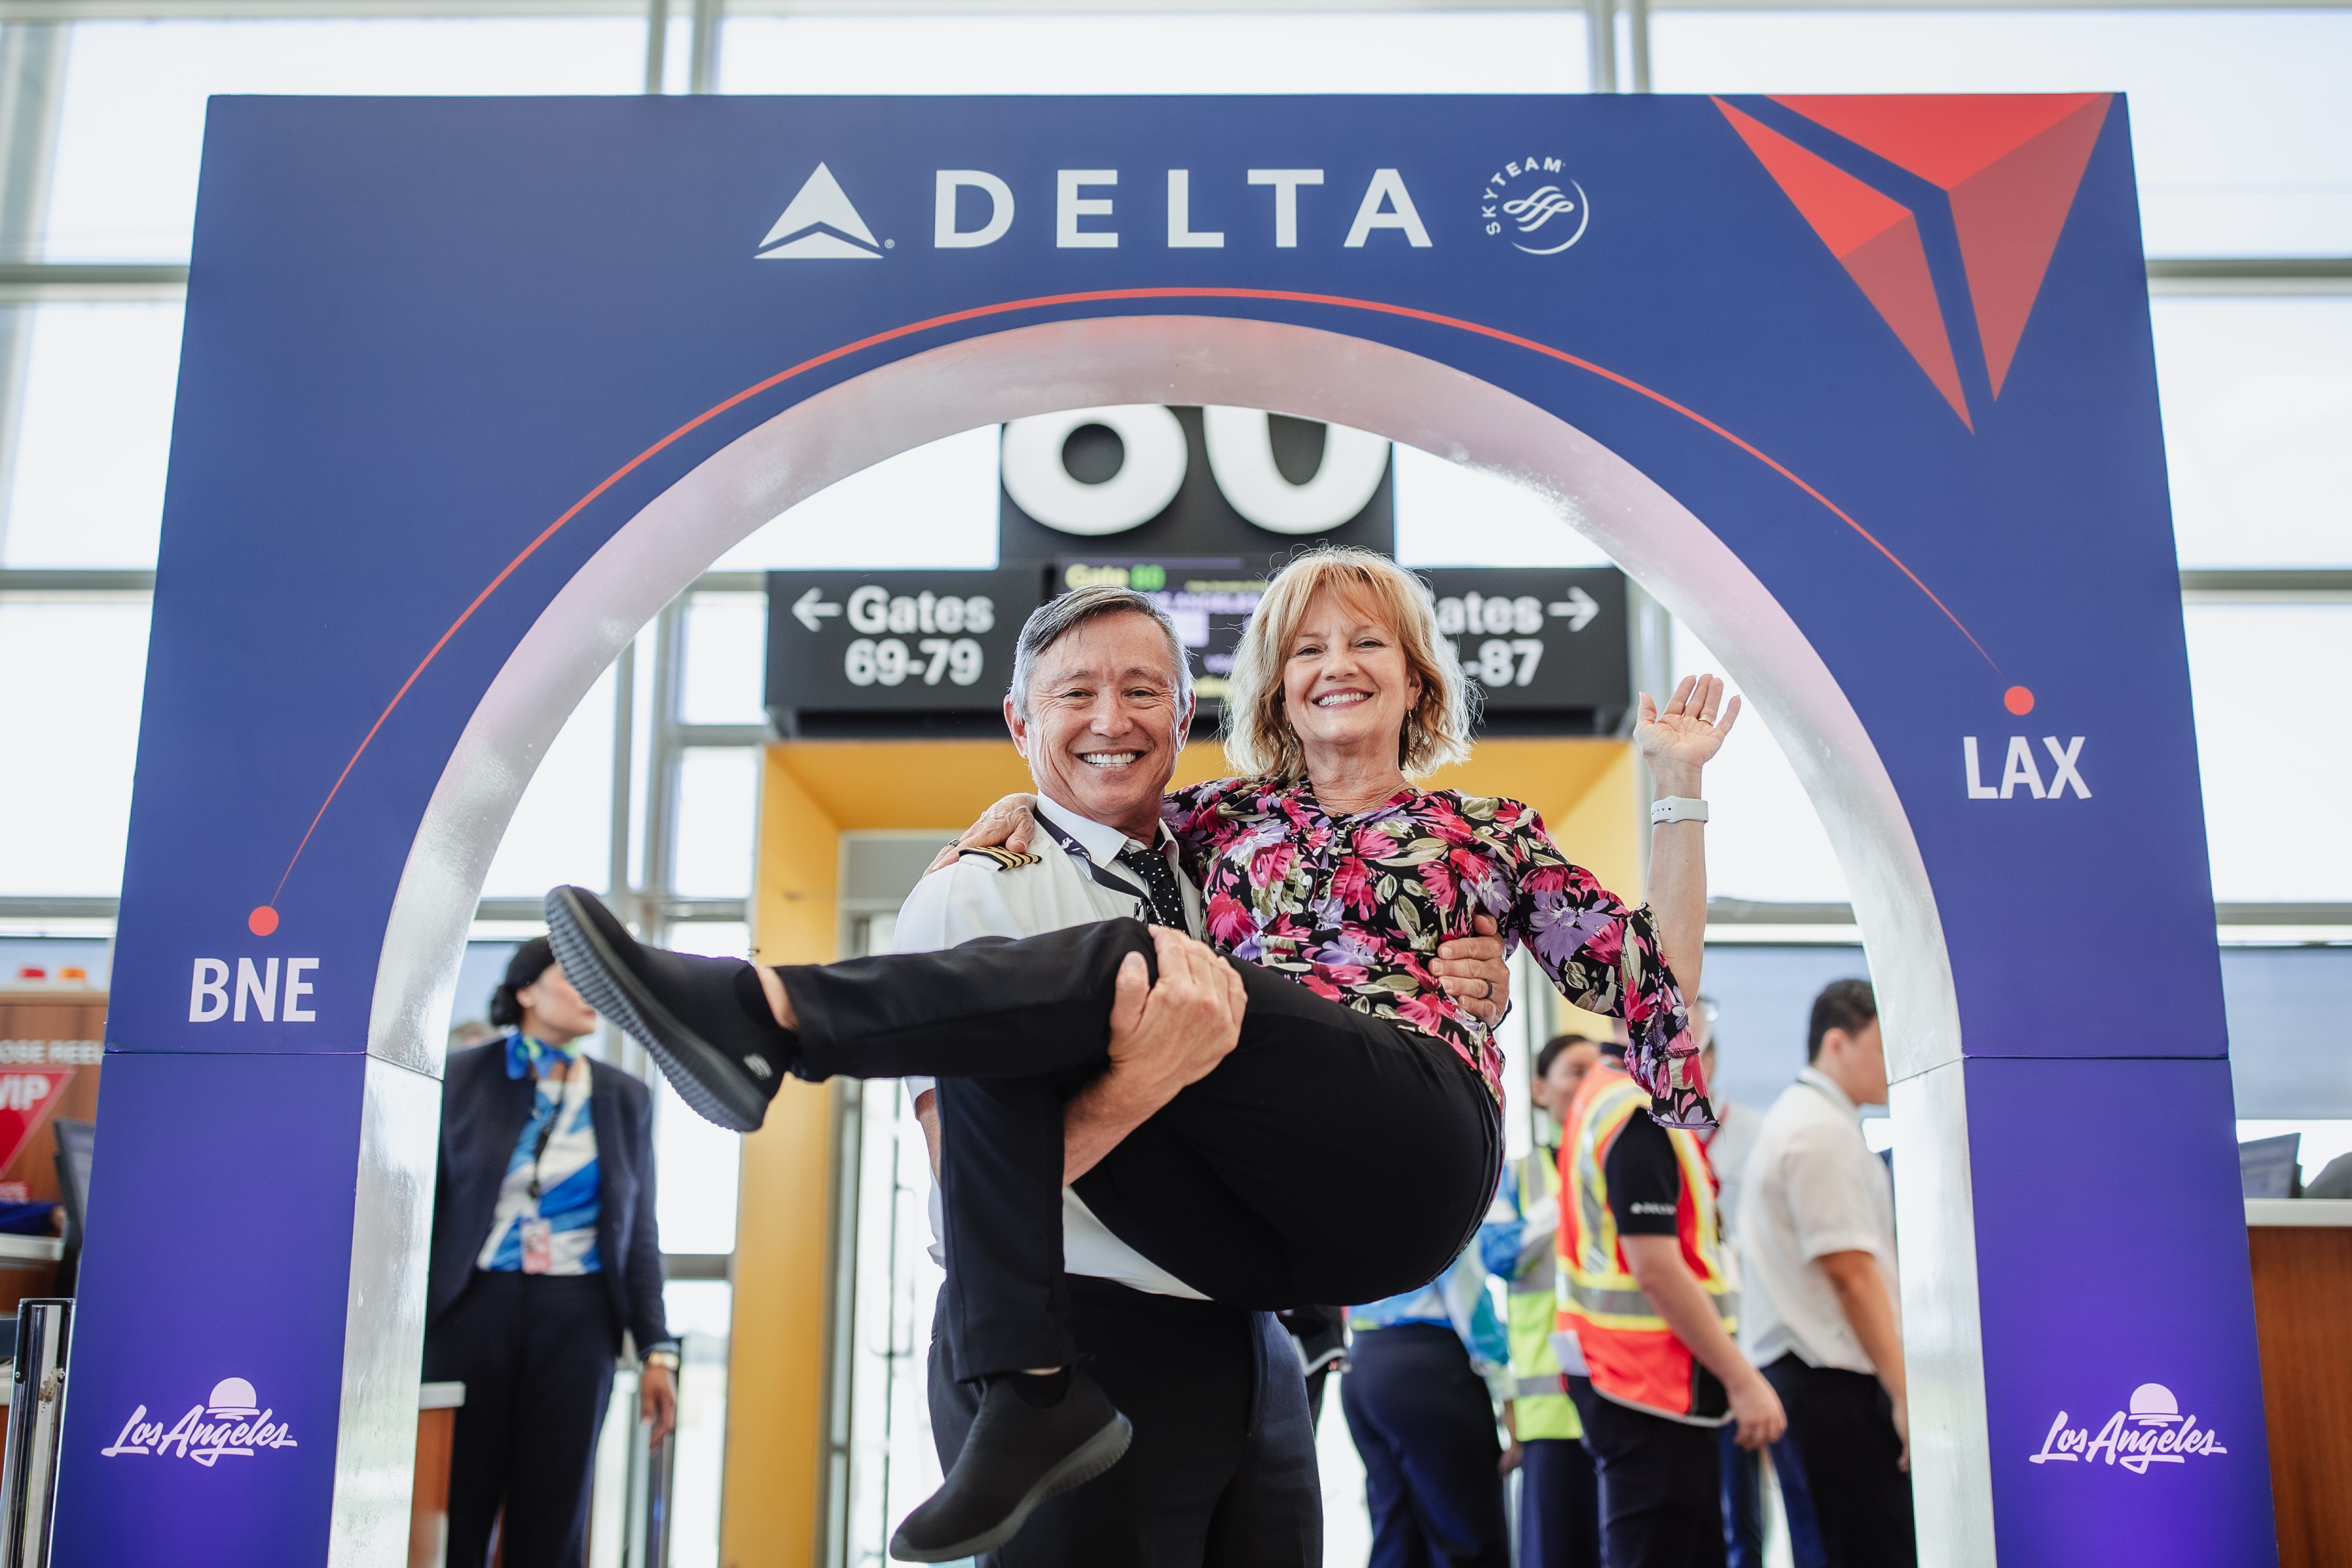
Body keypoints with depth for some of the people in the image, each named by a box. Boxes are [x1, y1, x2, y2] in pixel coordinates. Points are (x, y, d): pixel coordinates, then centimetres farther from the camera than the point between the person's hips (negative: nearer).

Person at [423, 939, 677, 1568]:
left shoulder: (625, 1098, 8)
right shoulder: (461, 1078, 1)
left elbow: (639, 1234, 9)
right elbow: (421, 1205, 2)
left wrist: (657, 1349, 3)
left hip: (576, 1320, 2)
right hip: (472, 1308, -2)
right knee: (453, 1513, 2)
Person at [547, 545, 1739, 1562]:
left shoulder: (1489, 830, 23)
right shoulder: (1223, 819, 28)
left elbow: (1653, 982, 16)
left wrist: (1676, 789, 11)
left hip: (1413, 1160, -3)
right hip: (1259, 1229, 4)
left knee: (1122, 965, -26)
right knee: (994, 1051, -20)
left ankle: (769, 1013, -38)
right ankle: (1031, 1388, -33)